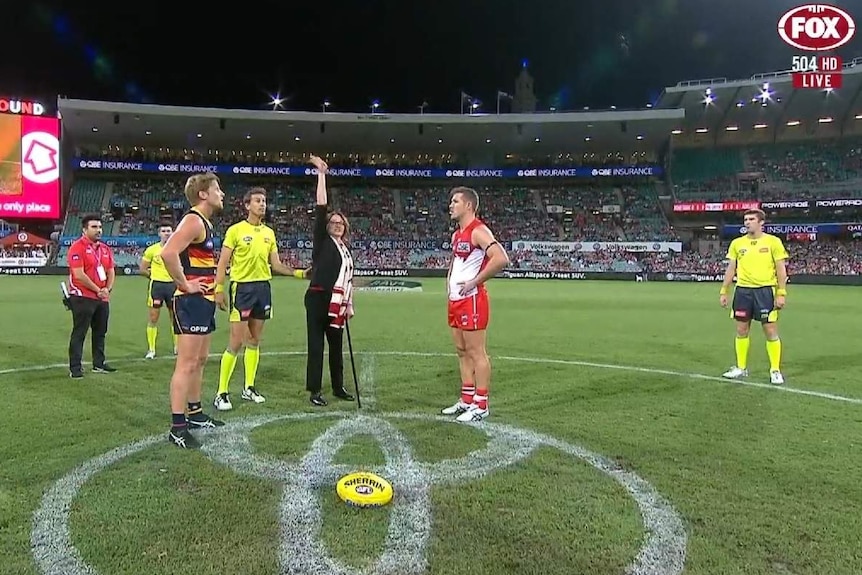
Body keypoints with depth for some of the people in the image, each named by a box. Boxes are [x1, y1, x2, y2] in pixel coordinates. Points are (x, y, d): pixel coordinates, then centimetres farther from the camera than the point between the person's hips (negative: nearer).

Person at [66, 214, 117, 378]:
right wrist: (97, 290, -13)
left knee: (100, 332, 14)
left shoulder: (105, 249, 13)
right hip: (83, 298, -8)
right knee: (79, 334, -2)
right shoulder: (77, 247, -10)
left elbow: (110, 272, 14)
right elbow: (79, 275, -17)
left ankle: (99, 364, 24)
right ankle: (75, 368, 3)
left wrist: (108, 289, -3)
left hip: (103, 298, 8)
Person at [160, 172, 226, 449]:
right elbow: (168, 253, -30)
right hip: (192, 301, -10)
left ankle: (195, 414, 30)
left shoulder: (205, 222, 16)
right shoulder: (193, 220, -15)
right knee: (187, 364, -7)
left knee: (200, 360, 18)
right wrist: (185, 285, -20)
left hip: (204, 300, 10)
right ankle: (177, 428, -2)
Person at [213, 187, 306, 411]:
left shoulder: (269, 233, 11)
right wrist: (218, 290, -14)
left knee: (254, 340, 11)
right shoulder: (235, 230, -5)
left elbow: (276, 265, 12)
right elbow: (223, 263, -5)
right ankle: (222, 393, 1)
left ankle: (249, 388, 22)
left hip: (263, 287, 6)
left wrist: (298, 273, -1)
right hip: (242, 287, -6)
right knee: (237, 341, -8)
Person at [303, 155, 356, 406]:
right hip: (318, 299, -6)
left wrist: (349, 304, 16)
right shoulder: (322, 240, 0)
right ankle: (315, 391, 6)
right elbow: (321, 208, -8)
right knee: (316, 345, -2)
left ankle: (338, 387, 26)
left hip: (338, 302, 7)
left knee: (336, 345, 14)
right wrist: (321, 174, -10)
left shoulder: (346, 249, 18)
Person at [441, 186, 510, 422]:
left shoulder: (478, 231, -13)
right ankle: (467, 400, 23)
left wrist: (474, 282, -21)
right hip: (456, 300, 10)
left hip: (472, 300, -10)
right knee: (462, 352, 14)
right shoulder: (456, 234, 16)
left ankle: (481, 405, 4)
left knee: (476, 352, -4)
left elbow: (501, 259, -27)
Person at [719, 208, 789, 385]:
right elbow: (731, 269, 11)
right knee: (741, 330, 8)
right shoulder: (737, 243, 7)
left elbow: (781, 269, -3)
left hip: (765, 290, -3)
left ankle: (775, 370, 11)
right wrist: (723, 291, 6)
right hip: (743, 290, 3)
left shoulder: (773, 241, -2)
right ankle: (741, 368, 19)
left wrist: (781, 293, -10)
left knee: (770, 331, 0)